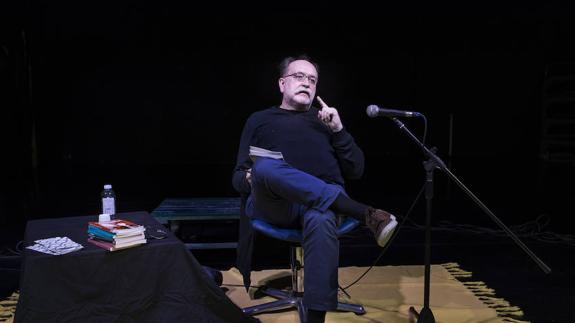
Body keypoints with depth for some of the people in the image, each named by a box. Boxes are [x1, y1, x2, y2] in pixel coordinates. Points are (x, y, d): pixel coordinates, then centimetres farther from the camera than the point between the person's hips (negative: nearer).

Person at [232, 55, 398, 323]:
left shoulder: (325, 120, 24)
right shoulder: (260, 120, 21)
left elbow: (355, 171, 15)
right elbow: (238, 178, 15)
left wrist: (338, 131, 2)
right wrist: (251, 179, -10)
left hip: (322, 201, 1)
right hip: (273, 203, 0)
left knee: (321, 221, -38)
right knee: (266, 167, -36)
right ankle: (366, 214, -36)